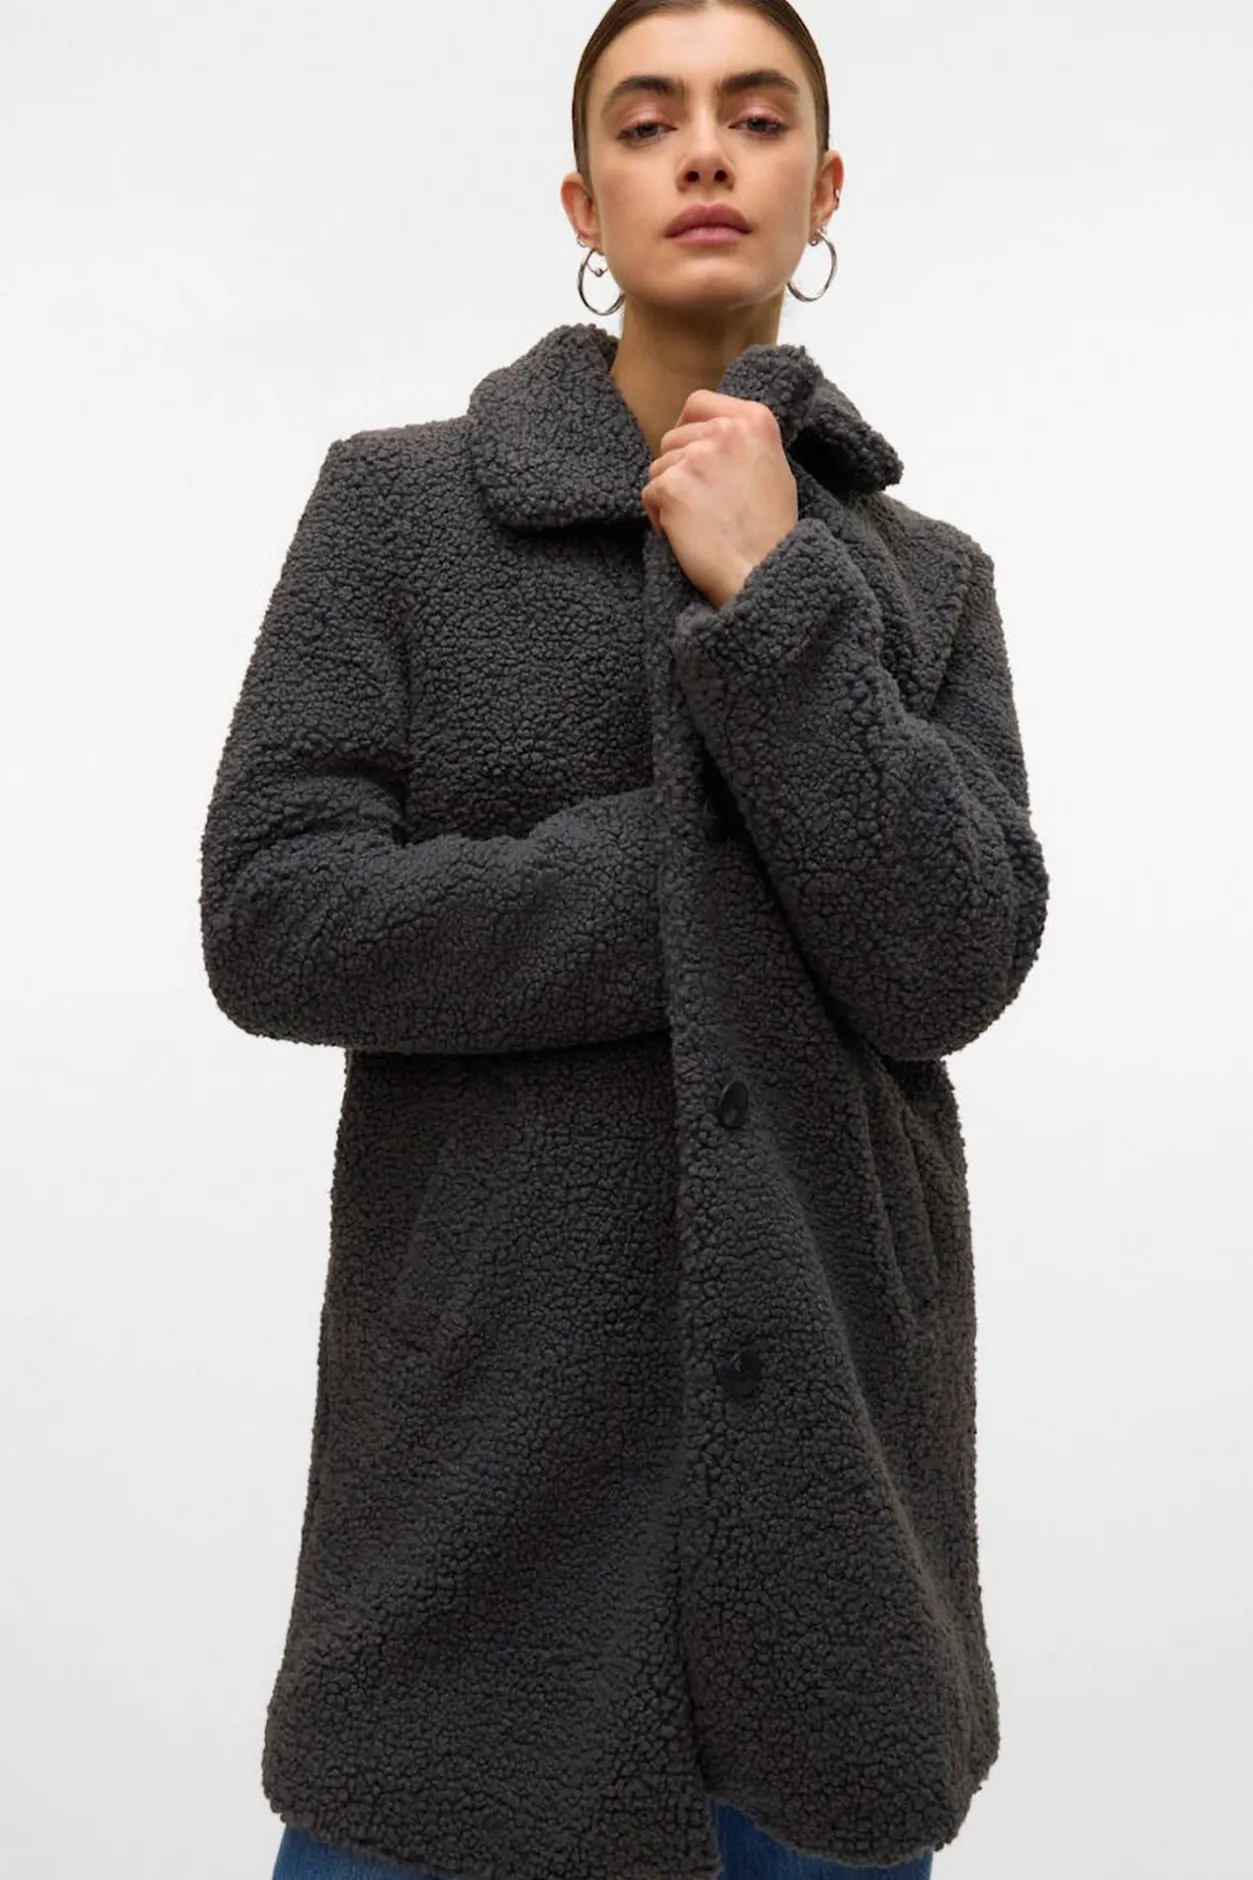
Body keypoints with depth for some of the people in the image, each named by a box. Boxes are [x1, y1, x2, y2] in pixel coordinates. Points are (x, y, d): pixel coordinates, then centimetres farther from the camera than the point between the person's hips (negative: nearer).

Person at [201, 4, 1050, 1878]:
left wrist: (773, 596, -13)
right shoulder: (400, 503, 1)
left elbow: (955, 968, -7)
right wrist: (748, 886, -11)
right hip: (489, 1427, -2)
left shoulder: (926, 577, 8)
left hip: (832, 1432, 3)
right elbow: (272, 920, -10)